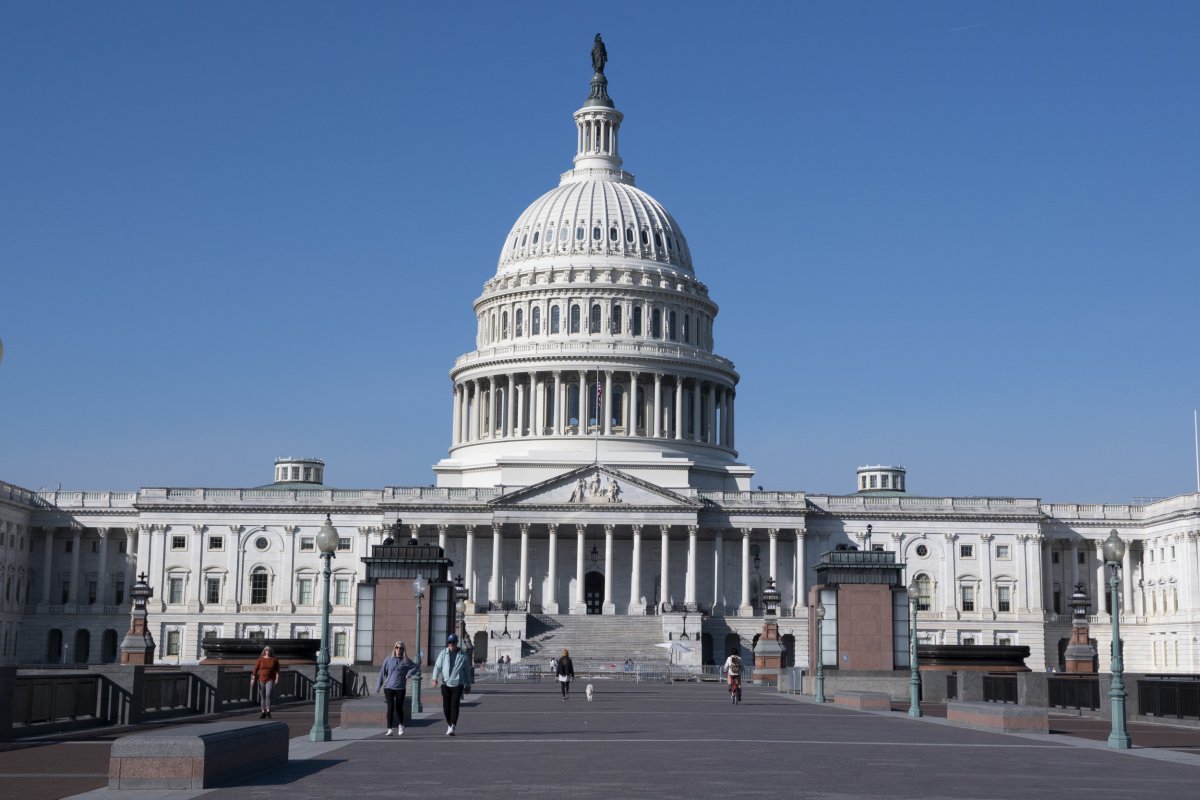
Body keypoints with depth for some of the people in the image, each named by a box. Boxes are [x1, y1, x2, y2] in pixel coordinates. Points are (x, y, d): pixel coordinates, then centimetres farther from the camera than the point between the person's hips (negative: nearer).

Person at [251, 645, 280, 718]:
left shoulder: (275, 659, -2)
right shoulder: (260, 659, -2)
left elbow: (277, 671, -1)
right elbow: (255, 669, -4)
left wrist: (277, 679, -12)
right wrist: (253, 680, -10)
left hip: (270, 680, -2)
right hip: (261, 680, 2)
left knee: (268, 695, -19)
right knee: (262, 696, 7)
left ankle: (268, 712, -15)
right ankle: (263, 713, 18)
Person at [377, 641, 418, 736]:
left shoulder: (406, 661, 3)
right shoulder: (388, 659, 3)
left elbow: (416, 668, 9)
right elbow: (382, 672, 4)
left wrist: (408, 675, -4)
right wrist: (378, 686, 3)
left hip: (400, 688, 0)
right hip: (389, 687, 0)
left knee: (399, 708, 6)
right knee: (390, 708, -7)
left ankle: (401, 725, 32)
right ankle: (390, 729, -3)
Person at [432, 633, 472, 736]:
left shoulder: (463, 656, 5)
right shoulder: (443, 654, 6)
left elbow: (467, 671, 12)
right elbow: (437, 666, -1)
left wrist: (468, 685, 14)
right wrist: (435, 678, -17)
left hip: (457, 685, -2)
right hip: (445, 684, 2)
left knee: (454, 705, -12)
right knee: (446, 706, 5)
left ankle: (452, 727, -15)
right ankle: (449, 725, 23)